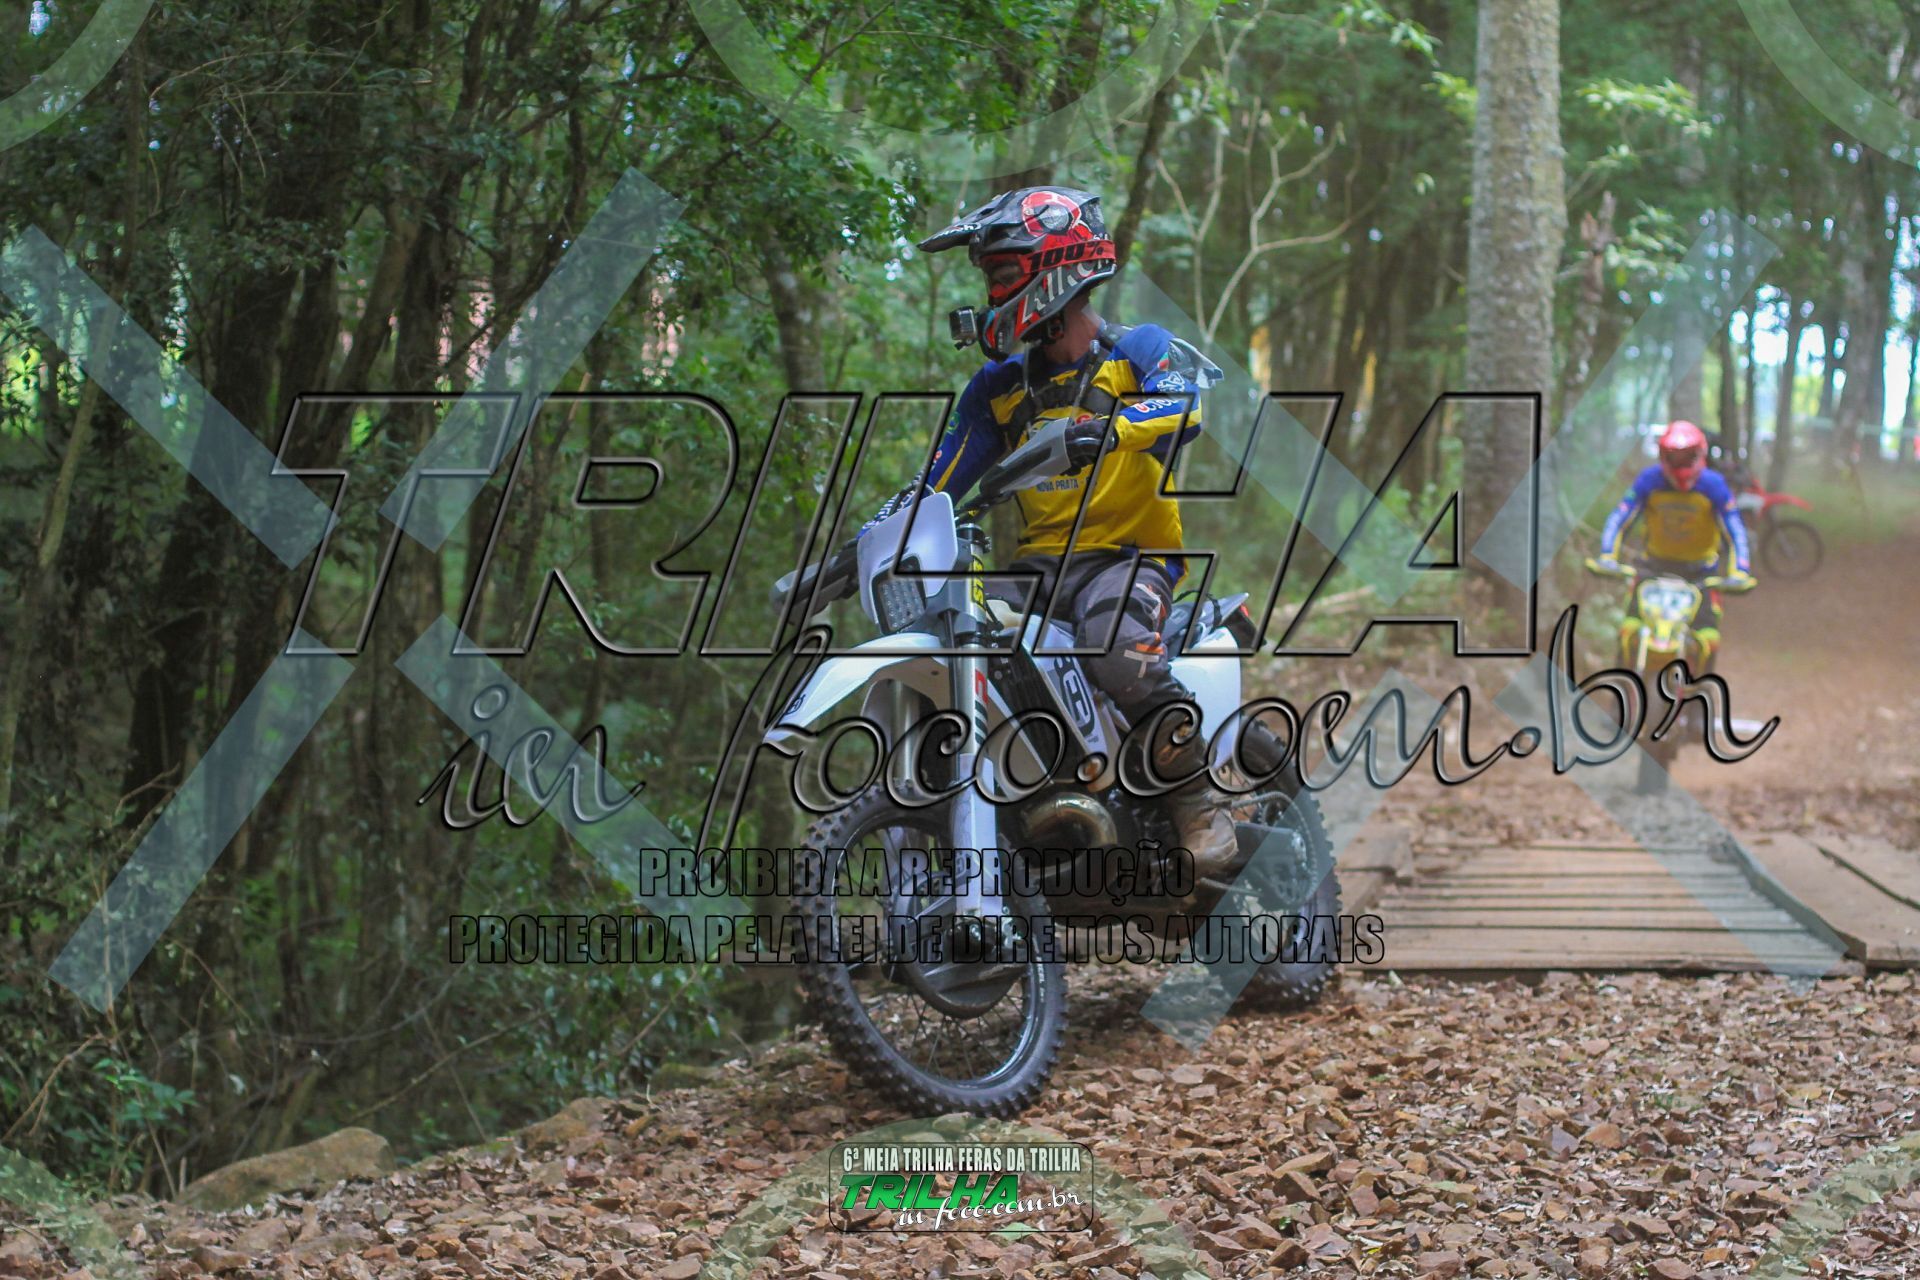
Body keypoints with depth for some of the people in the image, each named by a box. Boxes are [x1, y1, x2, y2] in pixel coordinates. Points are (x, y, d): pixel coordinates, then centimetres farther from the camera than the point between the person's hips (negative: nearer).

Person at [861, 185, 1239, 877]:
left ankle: (1200, 796, -21)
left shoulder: (1137, 351, 0)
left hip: (1128, 554, -6)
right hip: (1037, 563, 6)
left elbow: (1197, 399, -23)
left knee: (1114, 640, -38)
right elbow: (937, 483, 17)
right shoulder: (998, 386, 18)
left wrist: (1108, 428, -41)